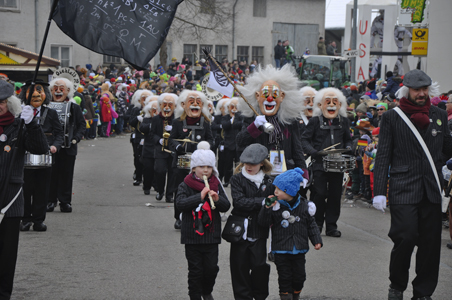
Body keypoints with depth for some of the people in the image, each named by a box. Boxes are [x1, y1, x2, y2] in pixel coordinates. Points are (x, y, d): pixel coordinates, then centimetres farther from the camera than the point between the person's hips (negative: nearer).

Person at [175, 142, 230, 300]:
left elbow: (226, 206, 3)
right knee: (195, 269, 4)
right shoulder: (186, 185, -4)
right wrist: (200, 197, -28)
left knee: (211, 267, 6)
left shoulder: (216, 185, 6)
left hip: (211, 235, 3)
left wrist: (217, 199, -18)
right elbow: (180, 204, -19)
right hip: (192, 235, -3)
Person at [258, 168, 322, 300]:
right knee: (285, 277, 1)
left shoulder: (303, 205, -2)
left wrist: (317, 240, 1)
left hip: (299, 250, 2)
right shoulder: (275, 206, -8)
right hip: (281, 251, -2)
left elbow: (311, 224, 7)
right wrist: (267, 208, -23)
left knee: (299, 276, 10)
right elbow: (263, 222, -10)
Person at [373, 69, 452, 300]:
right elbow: (383, 157, 0)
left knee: (430, 242, 3)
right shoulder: (392, 118, 2)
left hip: (431, 190, 4)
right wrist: (379, 191, -6)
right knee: (406, 237, -11)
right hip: (403, 190, -3)